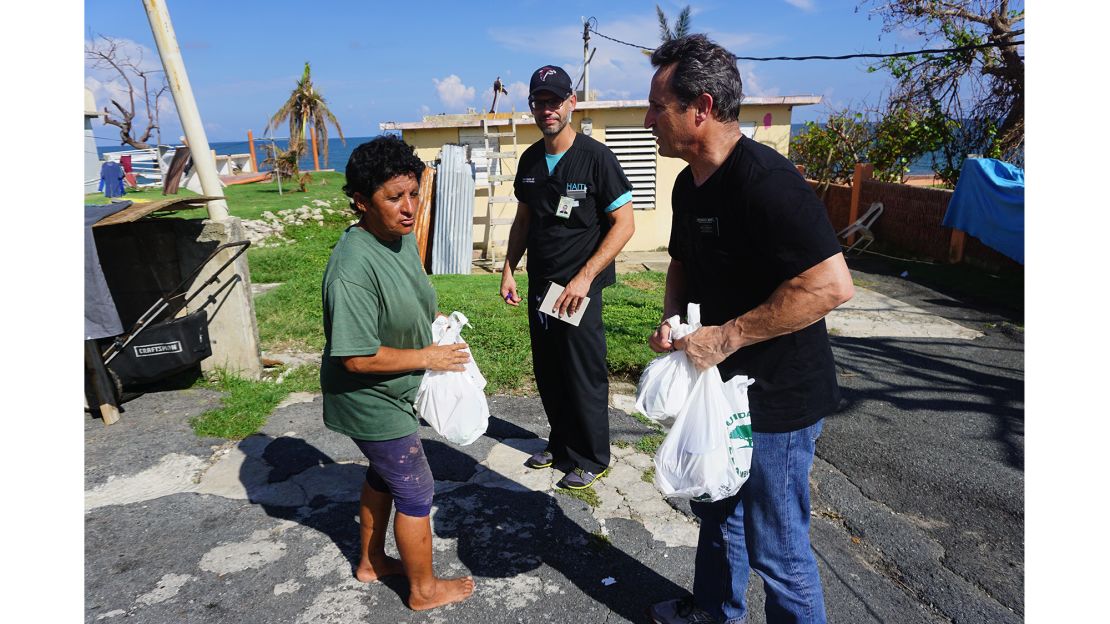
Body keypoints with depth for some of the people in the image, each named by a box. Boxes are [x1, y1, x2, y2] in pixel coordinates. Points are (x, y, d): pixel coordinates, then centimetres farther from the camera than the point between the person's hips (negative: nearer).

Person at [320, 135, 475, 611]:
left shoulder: (403, 237, -3)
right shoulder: (353, 268, -32)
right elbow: (357, 358, -30)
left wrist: (437, 322, 0)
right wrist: (427, 357, -22)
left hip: (391, 394, 9)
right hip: (373, 403, -9)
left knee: (384, 474, 25)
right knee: (416, 491, 6)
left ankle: (371, 563, 47)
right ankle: (424, 589, 28)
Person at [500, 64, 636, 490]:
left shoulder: (595, 157, -11)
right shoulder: (530, 160, 8)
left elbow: (624, 224, -12)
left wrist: (584, 278, -18)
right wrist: (508, 269, 8)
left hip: (579, 287, -6)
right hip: (539, 285, 6)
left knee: (584, 376, 4)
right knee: (548, 374, 15)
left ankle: (592, 459, 23)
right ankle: (561, 444, 35)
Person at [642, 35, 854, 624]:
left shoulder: (765, 180, -25)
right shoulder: (689, 183, 4)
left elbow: (832, 284, -31)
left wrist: (727, 336, -27)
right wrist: (672, 320, -1)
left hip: (775, 397, -9)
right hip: (717, 384, 9)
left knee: (776, 544, 7)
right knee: (716, 510, 26)